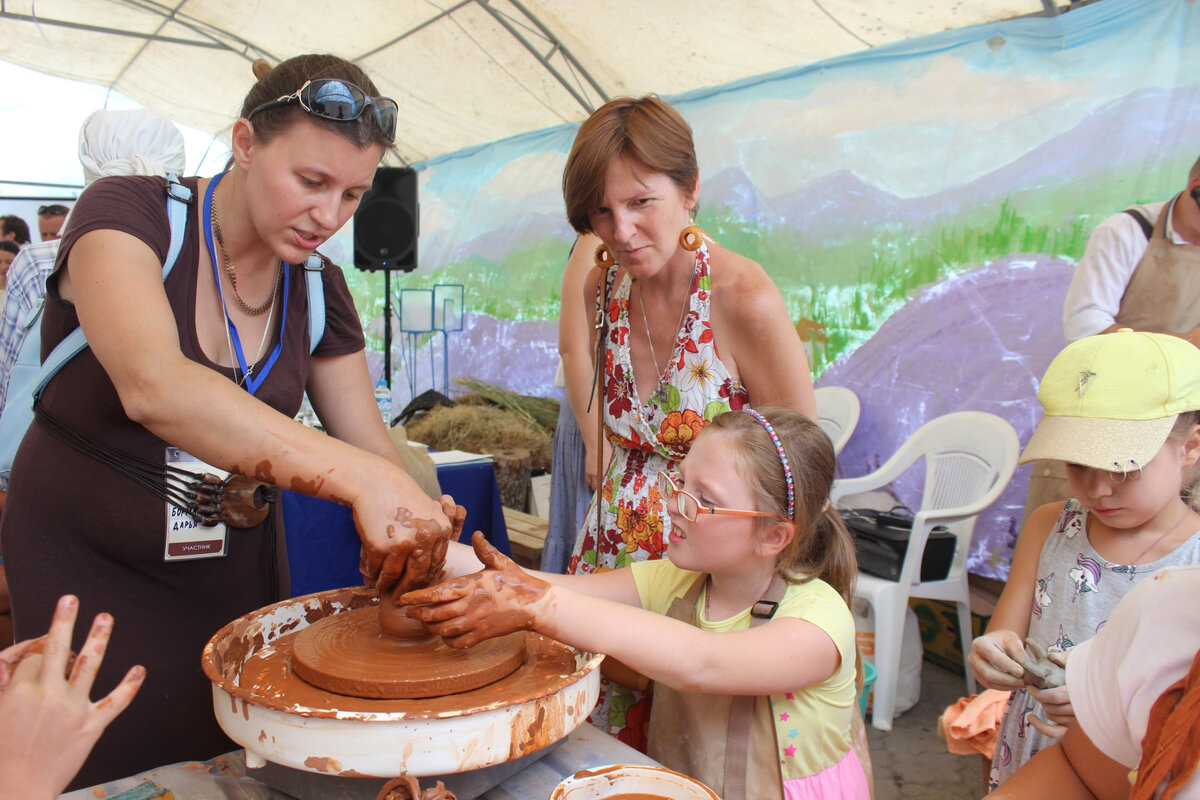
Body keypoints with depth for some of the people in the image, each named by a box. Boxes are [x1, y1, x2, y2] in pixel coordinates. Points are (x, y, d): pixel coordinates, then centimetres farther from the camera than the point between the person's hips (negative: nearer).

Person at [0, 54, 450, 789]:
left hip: (235, 571, 4)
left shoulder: (319, 289, -4)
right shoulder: (126, 213, -18)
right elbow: (152, 386, -38)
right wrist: (359, 478, -47)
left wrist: (418, 528, -26)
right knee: (117, 767, 5)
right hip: (87, 564, -3)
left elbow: (374, 450, -5)